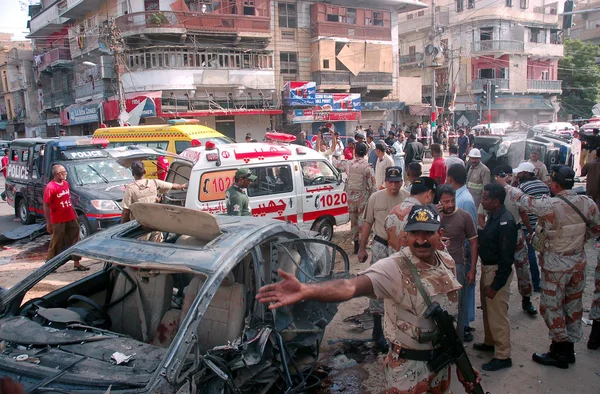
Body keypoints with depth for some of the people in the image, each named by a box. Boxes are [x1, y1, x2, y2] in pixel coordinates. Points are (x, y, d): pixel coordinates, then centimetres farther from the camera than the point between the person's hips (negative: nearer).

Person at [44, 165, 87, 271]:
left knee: (75, 240, 11)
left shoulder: (66, 183, 6)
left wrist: (74, 213, 19)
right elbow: (46, 206, -16)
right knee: (56, 244, 4)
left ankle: (77, 263, 20)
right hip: (58, 221, -7)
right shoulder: (50, 187, -17)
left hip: (71, 218, 7)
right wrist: (48, 223, -17)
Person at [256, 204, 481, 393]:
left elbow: (451, 311, 10)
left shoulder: (448, 262, -3)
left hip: (442, 361, 6)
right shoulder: (394, 268, -25)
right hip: (408, 367, -6)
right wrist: (305, 291, -61)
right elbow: (352, 286, -42)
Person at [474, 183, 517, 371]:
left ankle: (503, 356, 14)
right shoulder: (493, 216, 3)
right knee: (487, 309, 23)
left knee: (498, 313, 1)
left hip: (497, 271, -9)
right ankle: (490, 342, 41)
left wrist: (496, 284, -20)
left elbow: (507, 258, -23)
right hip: (487, 267, 9)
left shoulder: (505, 222, -24)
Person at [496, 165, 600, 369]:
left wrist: (505, 185, 6)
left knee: (552, 306, 8)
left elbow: (523, 200, -10)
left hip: (555, 266, -6)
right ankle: (569, 349, 32)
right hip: (578, 262, 6)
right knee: (573, 305, 17)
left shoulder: (549, 206, -24)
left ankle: (559, 353, 18)